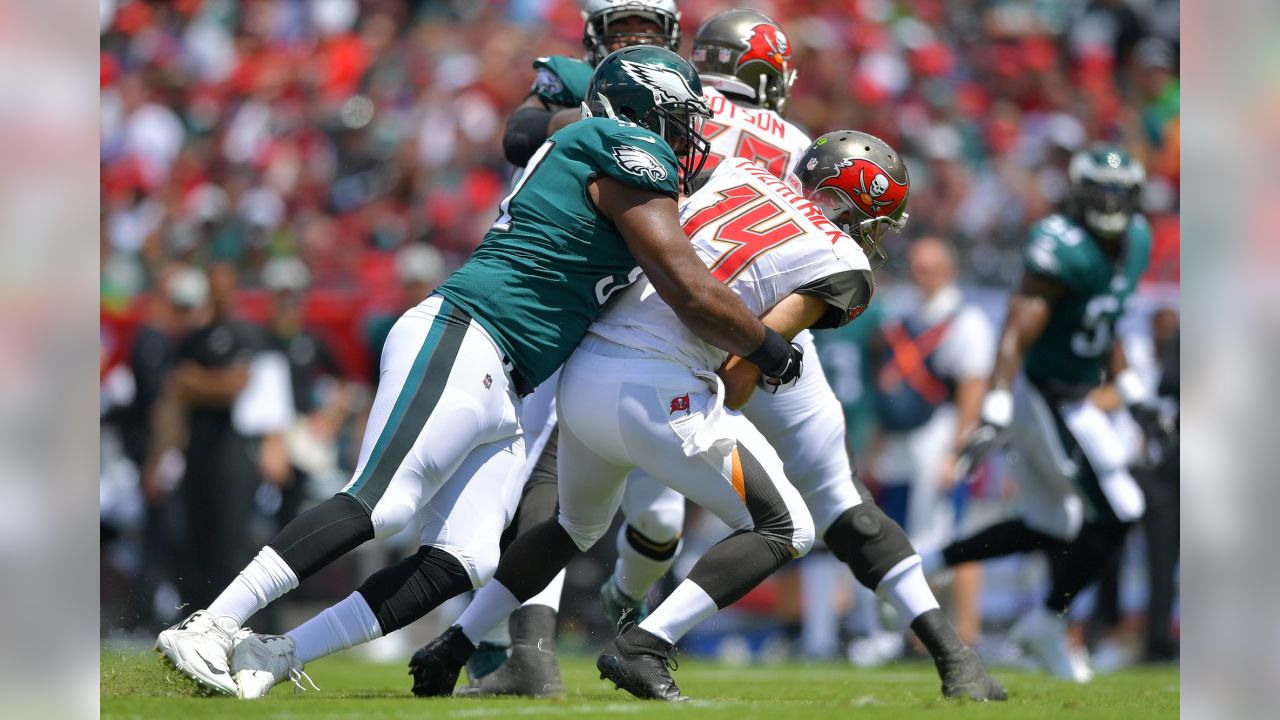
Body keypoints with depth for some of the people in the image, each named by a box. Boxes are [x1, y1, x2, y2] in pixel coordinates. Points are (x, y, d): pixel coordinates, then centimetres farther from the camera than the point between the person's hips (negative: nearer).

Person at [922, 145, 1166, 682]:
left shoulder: (1135, 242, 6)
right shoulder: (1063, 251, -23)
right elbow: (1015, 339, -27)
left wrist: (1136, 399, 20)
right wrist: (994, 419, -34)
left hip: (1071, 399, 9)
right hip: (1045, 398, -9)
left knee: (1050, 529, 15)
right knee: (1117, 514, -9)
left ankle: (923, 566, 24)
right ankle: (1048, 622, 9)